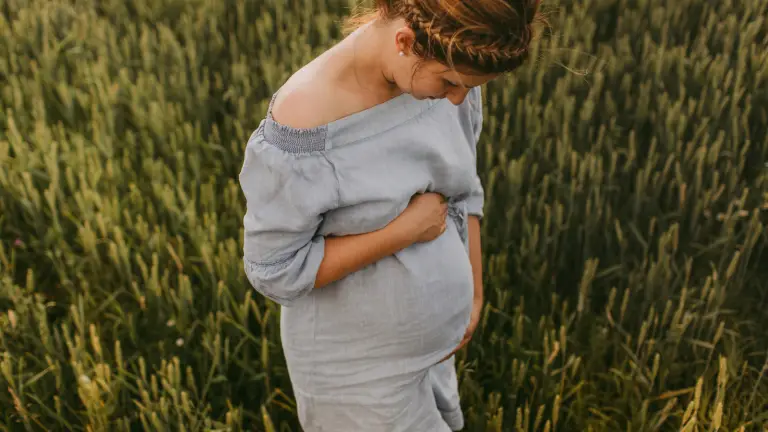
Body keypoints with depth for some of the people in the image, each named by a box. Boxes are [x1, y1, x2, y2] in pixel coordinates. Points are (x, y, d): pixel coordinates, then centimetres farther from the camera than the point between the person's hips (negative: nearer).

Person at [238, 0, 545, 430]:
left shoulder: (449, 69, -12)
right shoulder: (305, 125, -31)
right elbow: (275, 272, -23)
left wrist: (474, 295, 7)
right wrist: (406, 228, -26)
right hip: (356, 367, -6)